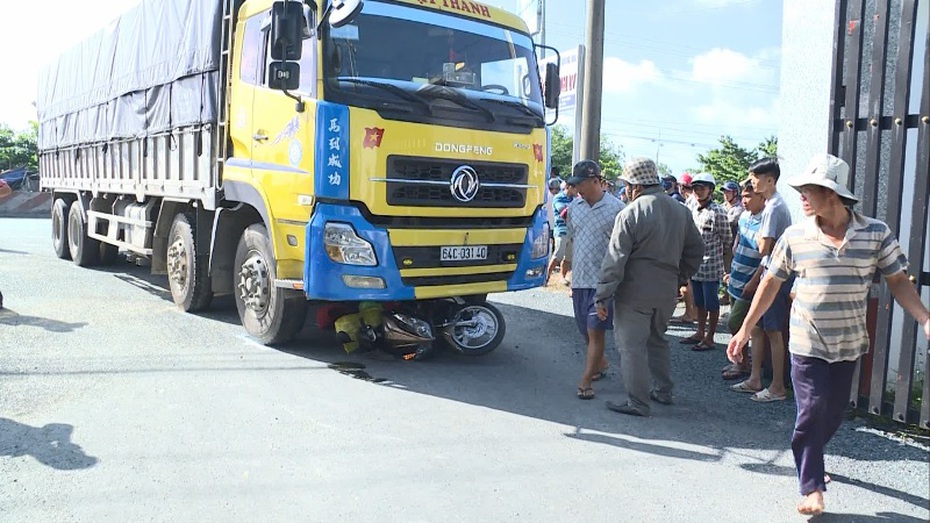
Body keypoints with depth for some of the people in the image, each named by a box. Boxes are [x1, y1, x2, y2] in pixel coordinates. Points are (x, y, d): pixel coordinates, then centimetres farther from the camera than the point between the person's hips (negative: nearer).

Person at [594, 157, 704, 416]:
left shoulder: (630, 213, -15)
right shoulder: (681, 211, 5)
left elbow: (615, 259, -16)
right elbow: (696, 250, 14)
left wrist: (602, 296, -12)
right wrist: (678, 278, 23)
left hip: (635, 292, -7)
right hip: (667, 291, 7)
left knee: (632, 345, 2)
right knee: (658, 340, 23)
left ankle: (637, 403, 6)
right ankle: (663, 391, 32)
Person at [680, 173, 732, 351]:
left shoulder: (717, 212, -13)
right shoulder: (693, 210, 9)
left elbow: (727, 240, -6)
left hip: (711, 266, -7)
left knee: (711, 303, 3)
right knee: (699, 302, 18)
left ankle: (709, 338, 14)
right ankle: (700, 333, 31)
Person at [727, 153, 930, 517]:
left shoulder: (876, 234, -8)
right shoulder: (795, 236, -7)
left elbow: (898, 282, -1)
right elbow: (771, 283, 1)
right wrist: (746, 328, 0)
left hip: (849, 343, 2)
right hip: (807, 344, -2)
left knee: (834, 412, 15)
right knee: (811, 413, -2)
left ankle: (809, 458, 40)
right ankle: (812, 487, 10)